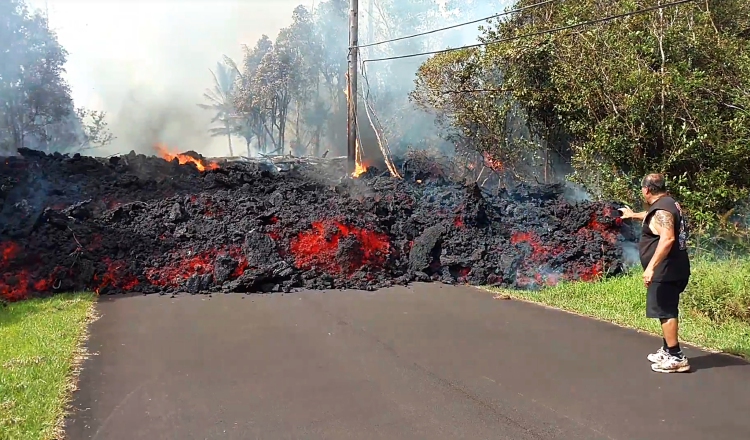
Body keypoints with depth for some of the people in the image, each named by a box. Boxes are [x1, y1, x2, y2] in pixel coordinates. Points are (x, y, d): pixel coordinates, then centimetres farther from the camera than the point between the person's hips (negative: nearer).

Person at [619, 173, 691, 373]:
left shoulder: (661, 209, -19)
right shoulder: (668, 204, 14)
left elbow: (667, 238, -33)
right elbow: (651, 216, 38)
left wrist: (651, 267, -36)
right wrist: (633, 215, 55)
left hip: (666, 272, -11)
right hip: (672, 270, 11)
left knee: (665, 312, -7)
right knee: (668, 311, 18)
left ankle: (676, 357, -4)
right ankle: (667, 351, 29)